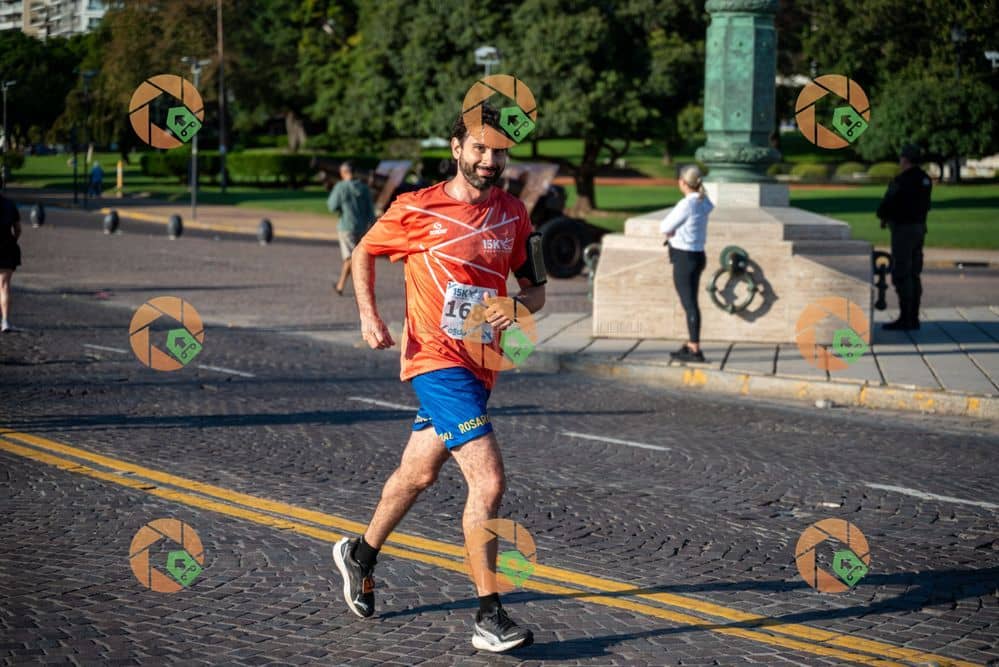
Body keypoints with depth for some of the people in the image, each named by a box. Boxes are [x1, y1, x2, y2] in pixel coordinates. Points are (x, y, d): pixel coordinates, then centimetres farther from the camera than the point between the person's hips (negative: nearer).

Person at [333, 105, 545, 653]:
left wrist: (516, 307, -12)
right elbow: (364, 252, 8)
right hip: (436, 362, -6)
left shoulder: (513, 214, 5)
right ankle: (488, 618, -15)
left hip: (479, 365, 6)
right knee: (488, 480, -19)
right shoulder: (416, 210, -7)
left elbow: (535, 289, 11)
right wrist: (368, 316, -5)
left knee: (418, 474, 23)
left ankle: (360, 555, 47)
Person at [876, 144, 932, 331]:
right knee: (913, 275, 13)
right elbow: (925, 205, 13)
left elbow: (888, 203, -15)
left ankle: (905, 319, -6)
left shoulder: (902, 181, -18)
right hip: (919, 227, 9)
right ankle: (913, 318, 16)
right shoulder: (925, 179, 9)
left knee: (901, 275, -5)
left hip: (903, 229, -9)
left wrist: (883, 216, 8)